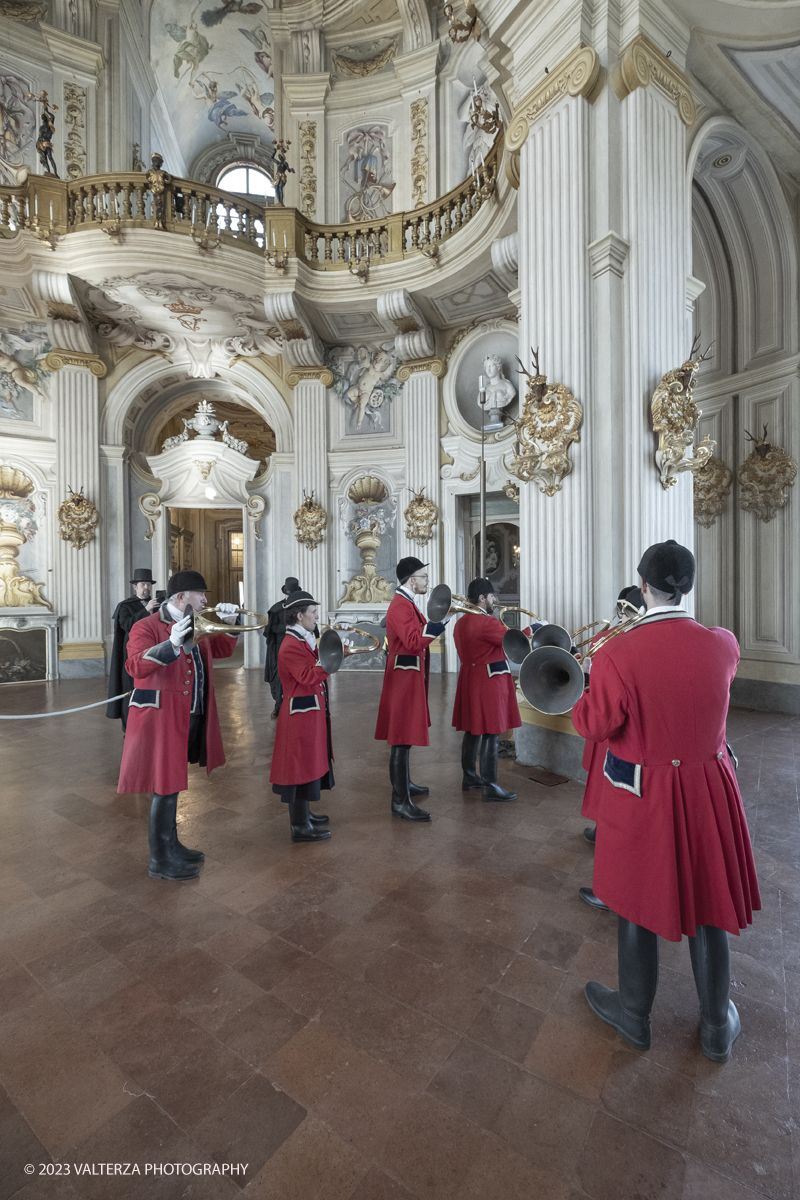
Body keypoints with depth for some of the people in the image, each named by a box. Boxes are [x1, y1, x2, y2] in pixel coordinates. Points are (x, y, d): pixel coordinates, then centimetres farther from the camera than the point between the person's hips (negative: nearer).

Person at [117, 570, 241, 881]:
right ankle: (160, 862, 16)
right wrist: (171, 644, -41)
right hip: (161, 719, -8)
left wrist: (228, 623, 4)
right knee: (165, 789, 1)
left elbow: (221, 649, 21)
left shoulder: (194, 628, 13)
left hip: (190, 721, 8)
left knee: (173, 786, 20)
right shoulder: (146, 627, -12)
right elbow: (136, 667, -27)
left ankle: (172, 847, 35)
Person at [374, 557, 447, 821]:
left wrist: (436, 621, 11)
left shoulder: (406, 603, 16)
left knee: (405, 735, 21)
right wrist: (440, 620, -31)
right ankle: (400, 801, 1)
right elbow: (414, 641, -31)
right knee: (402, 740, -6)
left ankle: (404, 783, 36)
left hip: (409, 676, 11)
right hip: (404, 678, -11)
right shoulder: (400, 606, -19)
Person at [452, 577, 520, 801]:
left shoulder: (460, 623, 10)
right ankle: (489, 787, 6)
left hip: (470, 680, 9)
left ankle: (469, 778, 27)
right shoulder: (487, 623, -18)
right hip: (489, 682, -9)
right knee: (491, 734, -2)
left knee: (473, 731, 16)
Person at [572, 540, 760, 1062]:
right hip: (708, 789, 4)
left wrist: (595, 686, 2)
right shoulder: (723, 644, -12)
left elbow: (592, 725, -15)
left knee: (638, 900, 18)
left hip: (642, 794, -3)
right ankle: (718, 1027, 44)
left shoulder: (618, 654, -26)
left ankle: (635, 1014, 42)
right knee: (708, 902, 22)